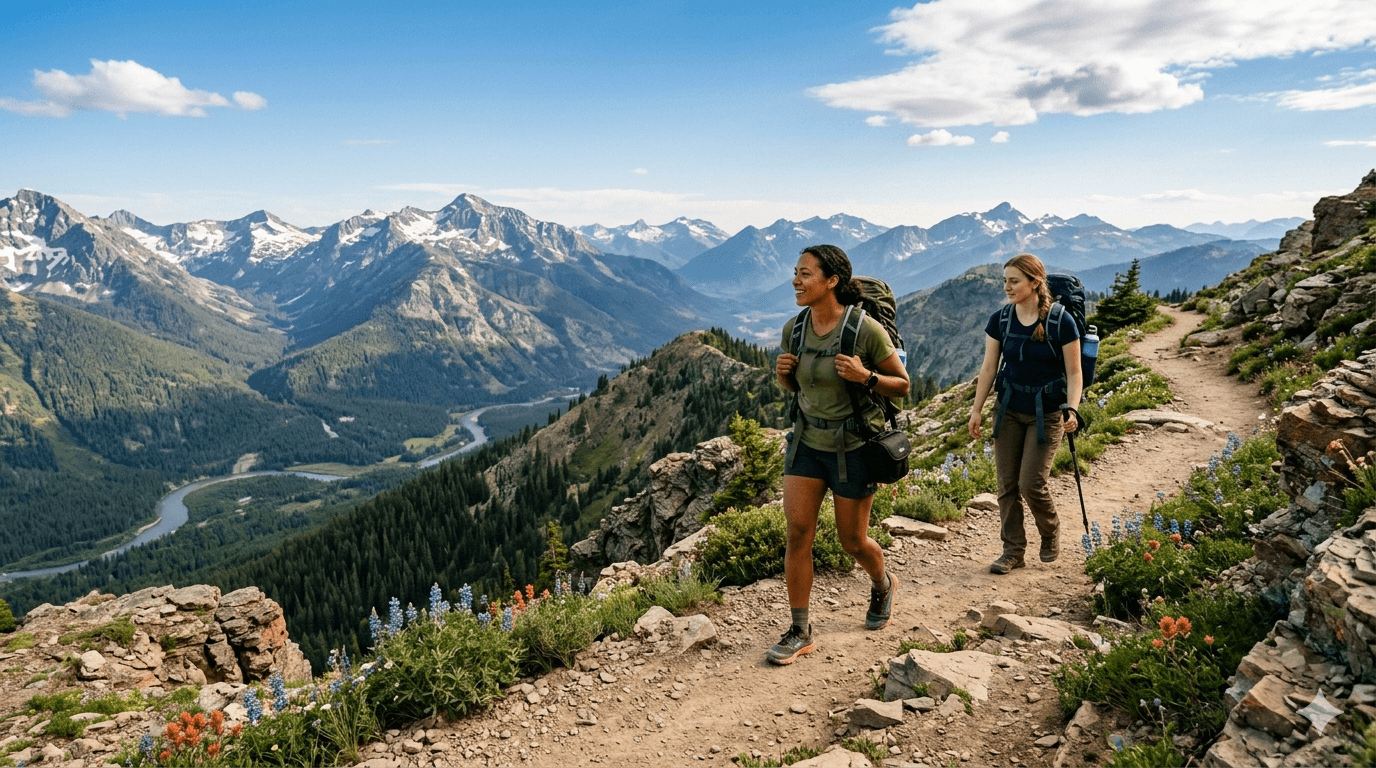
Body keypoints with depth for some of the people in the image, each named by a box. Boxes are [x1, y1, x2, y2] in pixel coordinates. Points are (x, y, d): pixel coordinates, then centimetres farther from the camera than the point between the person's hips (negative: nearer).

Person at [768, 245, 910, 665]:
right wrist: (783, 373, -9)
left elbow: (902, 385, -7)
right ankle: (800, 632, 7)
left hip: (853, 445, -4)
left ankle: (882, 586, 44)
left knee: (852, 540, 10)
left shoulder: (866, 329, -17)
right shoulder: (793, 328, -2)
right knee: (798, 531, -5)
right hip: (807, 440, 4)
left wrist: (865, 376, -25)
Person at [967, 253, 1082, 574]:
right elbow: (989, 368, 3)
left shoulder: (1061, 321, -12)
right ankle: (1013, 551, 16)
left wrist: (1072, 409, -21)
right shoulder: (1000, 320, -2)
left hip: (1046, 413, -4)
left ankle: (1051, 534, 23)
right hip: (1008, 409, 4)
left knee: (1031, 483, -7)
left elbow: (1073, 373, -8)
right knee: (1007, 483, 3)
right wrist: (976, 409, 1)